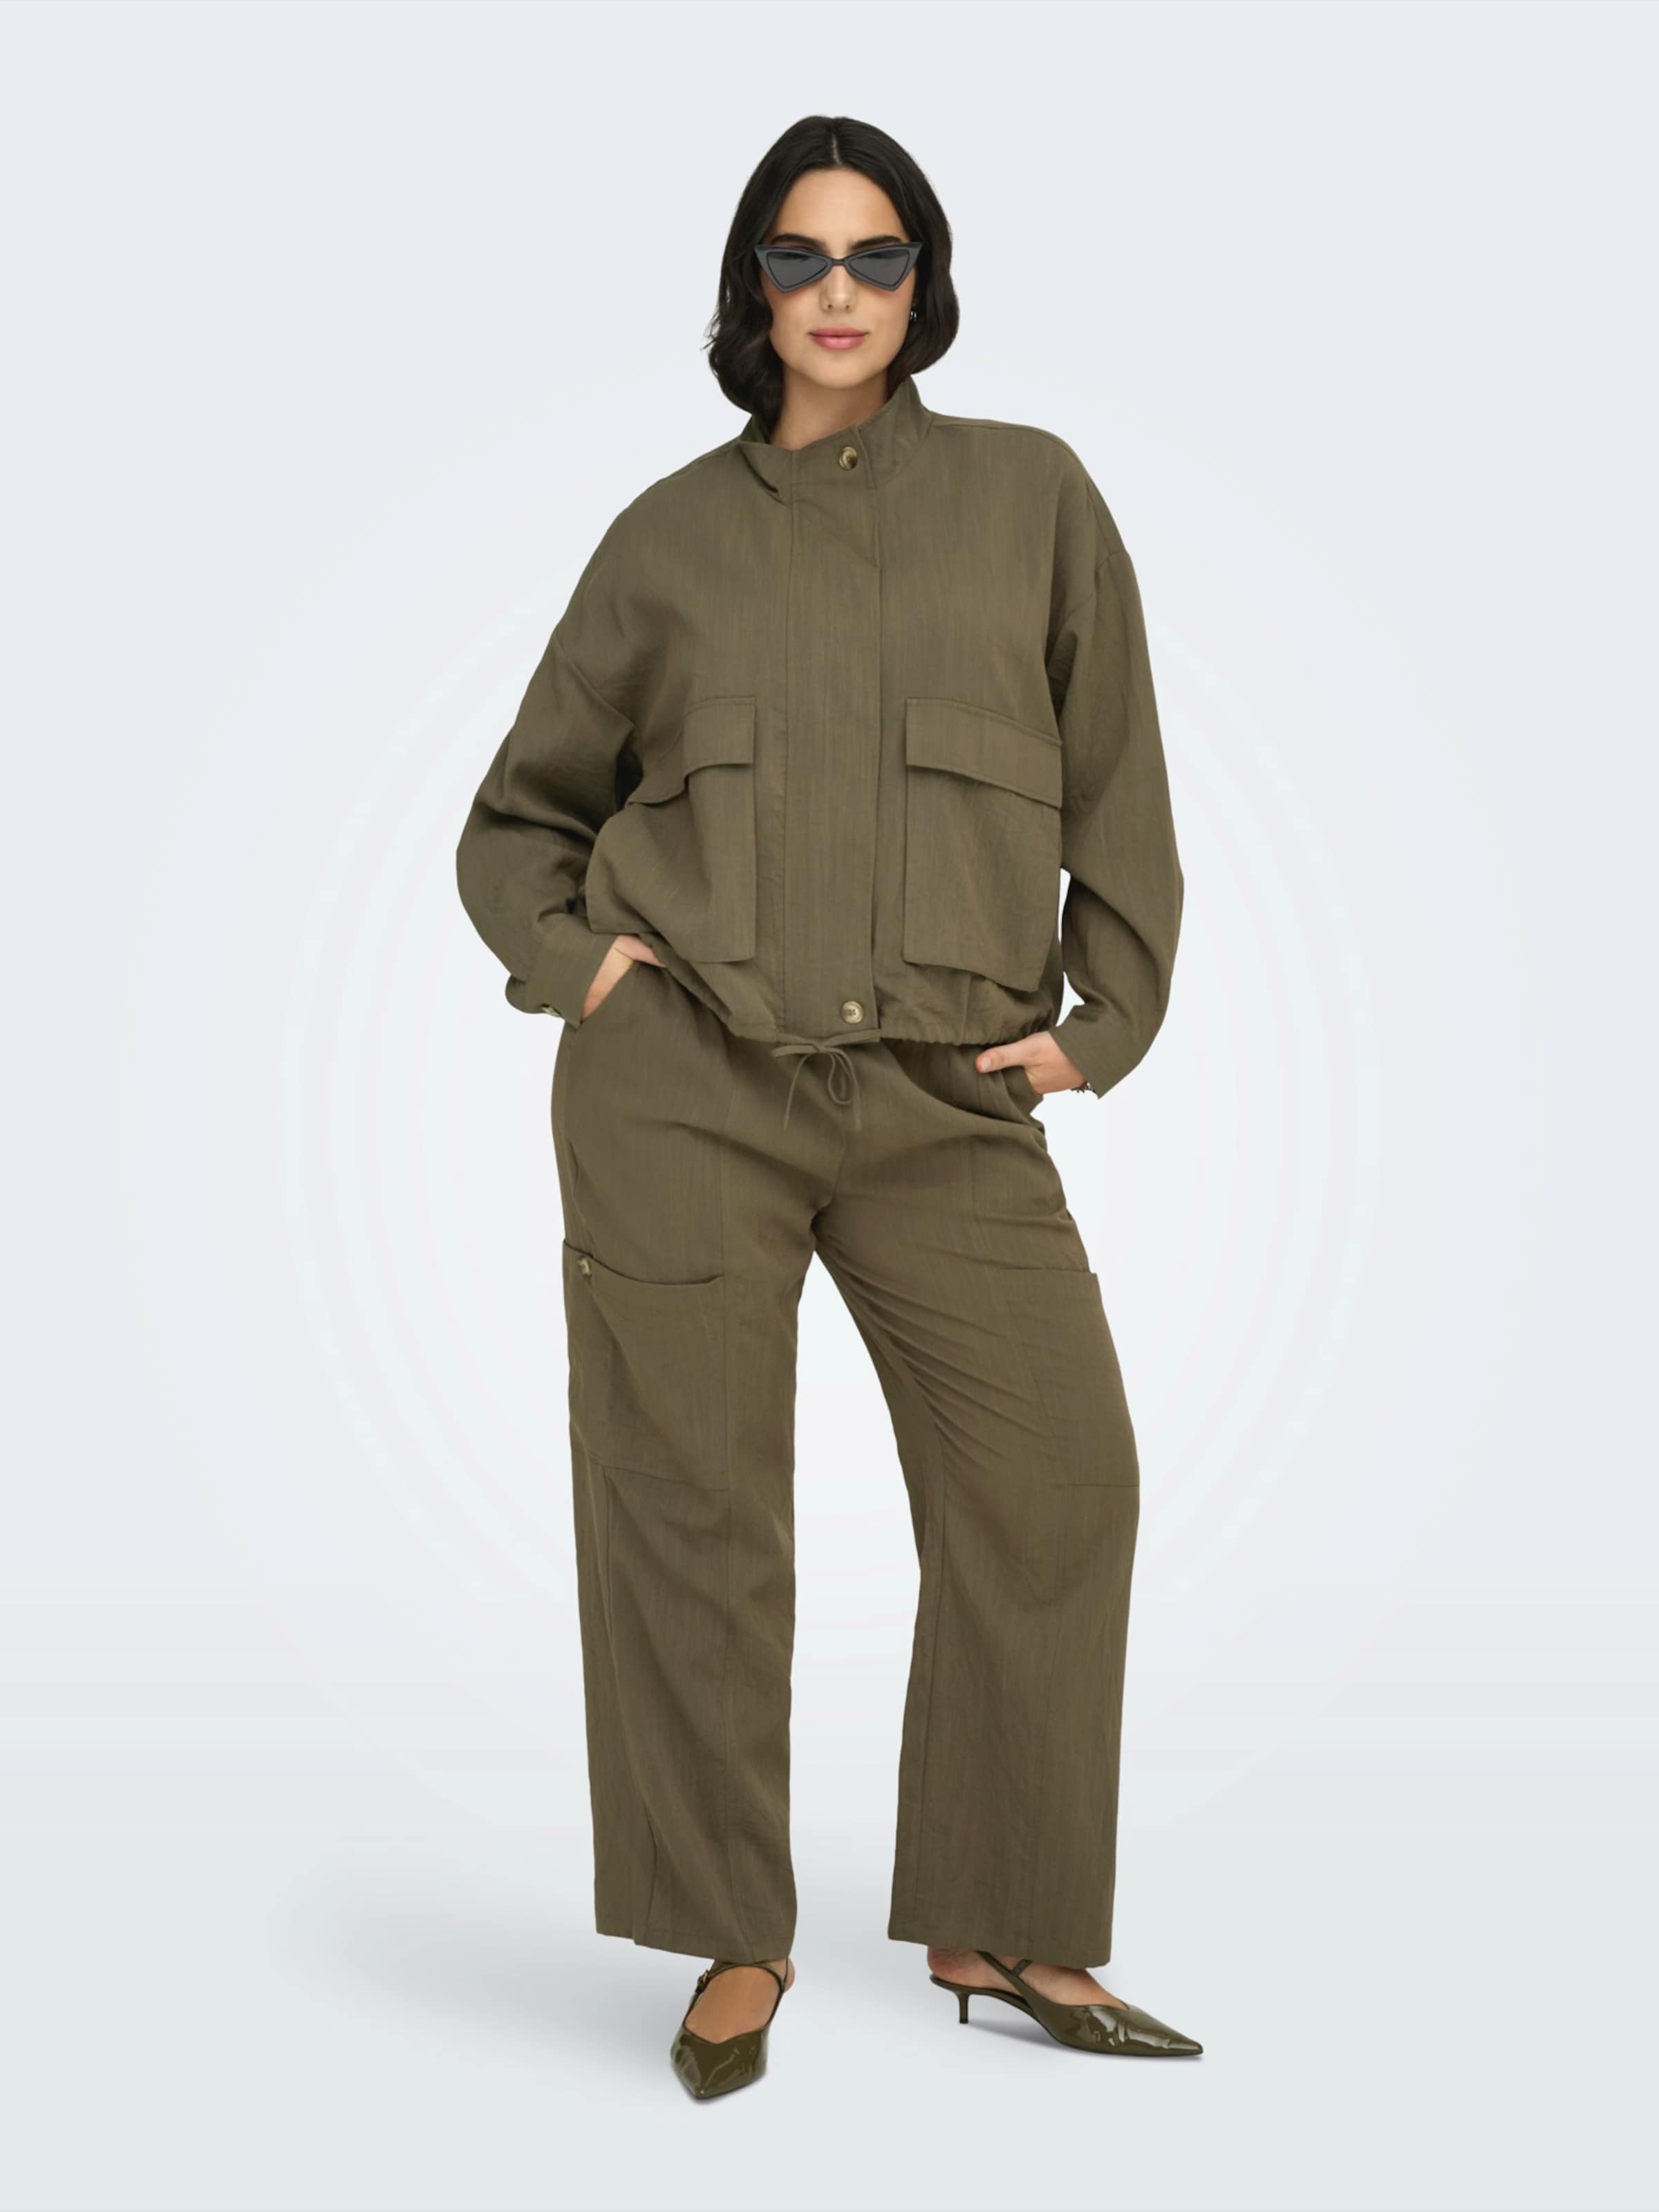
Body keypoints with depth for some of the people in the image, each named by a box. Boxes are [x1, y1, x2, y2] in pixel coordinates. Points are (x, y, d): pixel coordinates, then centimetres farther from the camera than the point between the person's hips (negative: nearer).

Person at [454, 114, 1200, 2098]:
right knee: (689, 1504, 1)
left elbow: (1119, 778, 11)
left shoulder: (1028, 495, 9)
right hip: (683, 1081, -1)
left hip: (948, 1097, 1)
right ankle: (736, 1944, 16)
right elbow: (518, 816, 18)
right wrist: (570, 956, 1)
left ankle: (999, 1929, 15)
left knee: (1059, 1485, -2)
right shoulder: (671, 536, 9)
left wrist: (1105, 1019, 3)